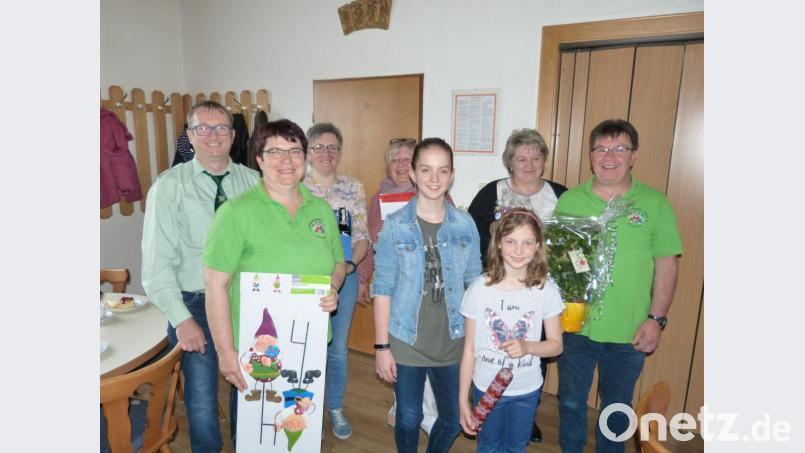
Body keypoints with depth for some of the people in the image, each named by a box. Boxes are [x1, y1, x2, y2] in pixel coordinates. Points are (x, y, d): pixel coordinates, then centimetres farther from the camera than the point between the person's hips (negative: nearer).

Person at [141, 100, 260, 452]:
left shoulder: (252, 181, 1)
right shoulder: (170, 185, -5)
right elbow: (157, 261, -7)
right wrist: (182, 319, -13)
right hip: (195, 305, -2)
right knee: (202, 400, 8)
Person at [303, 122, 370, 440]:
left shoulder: (354, 188, 2)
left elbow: (362, 235, 2)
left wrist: (350, 264, -16)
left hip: (345, 277, 2)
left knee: (338, 347, 14)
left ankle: (335, 408, 36)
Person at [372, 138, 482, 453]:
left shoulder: (465, 224, -3)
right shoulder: (395, 226, -9)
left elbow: (475, 283, 4)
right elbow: (382, 289, -7)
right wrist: (381, 346, -6)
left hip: (452, 342, 2)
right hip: (405, 342, -2)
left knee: (454, 420, 16)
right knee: (408, 418, 14)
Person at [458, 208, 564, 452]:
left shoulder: (546, 290, -13)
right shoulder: (479, 288, -16)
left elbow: (556, 345, -3)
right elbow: (469, 350, -9)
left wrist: (527, 346, -24)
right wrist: (463, 400, -6)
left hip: (527, 390, 1)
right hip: (486, 388, -1)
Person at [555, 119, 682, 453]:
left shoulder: (655, 203, -3)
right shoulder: (569, 200, -2)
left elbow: (666, 264, -1)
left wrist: (656, 318, -6)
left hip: (629, 334, 0)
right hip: (575, 327, 1)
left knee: (617, 408, 20)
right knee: (571, 402, 18)